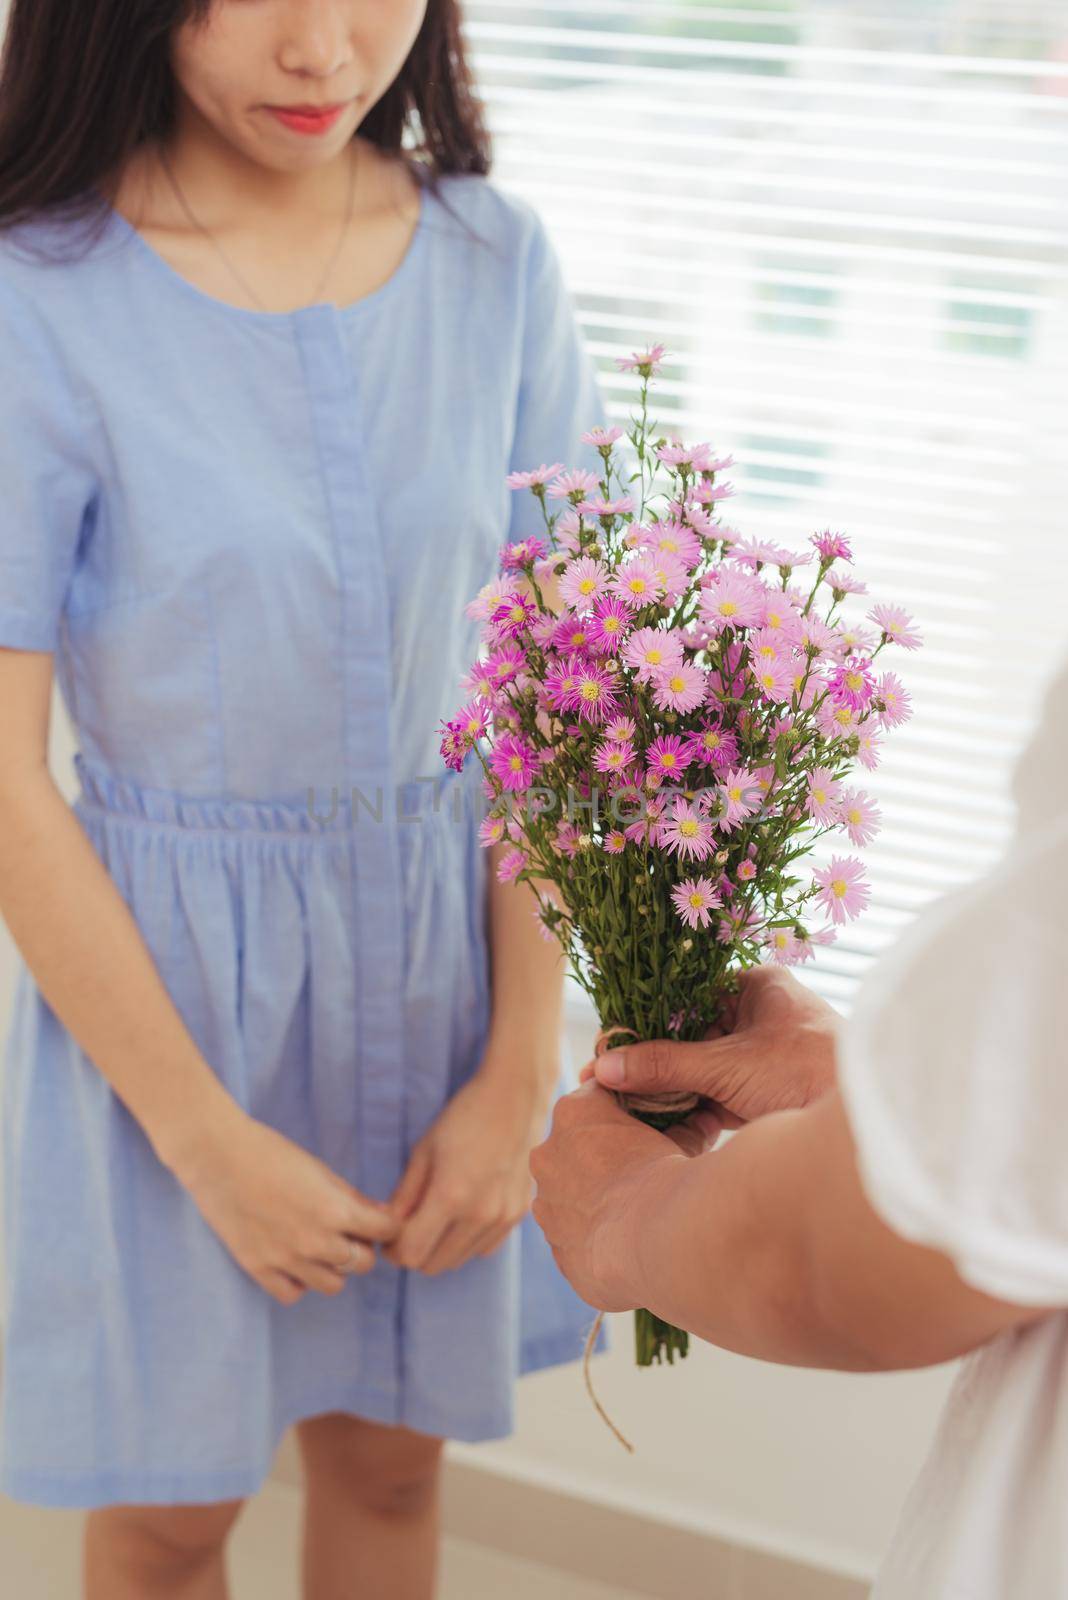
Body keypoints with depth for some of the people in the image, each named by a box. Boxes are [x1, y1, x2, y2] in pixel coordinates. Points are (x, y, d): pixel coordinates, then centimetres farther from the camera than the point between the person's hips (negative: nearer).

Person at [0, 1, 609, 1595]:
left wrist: (518, 1076, -6)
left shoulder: (496, 262, -5)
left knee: (390, 1454, 21)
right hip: (163, 973, -3)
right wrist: (207, 1139, -12)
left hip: (441, 946, 3)